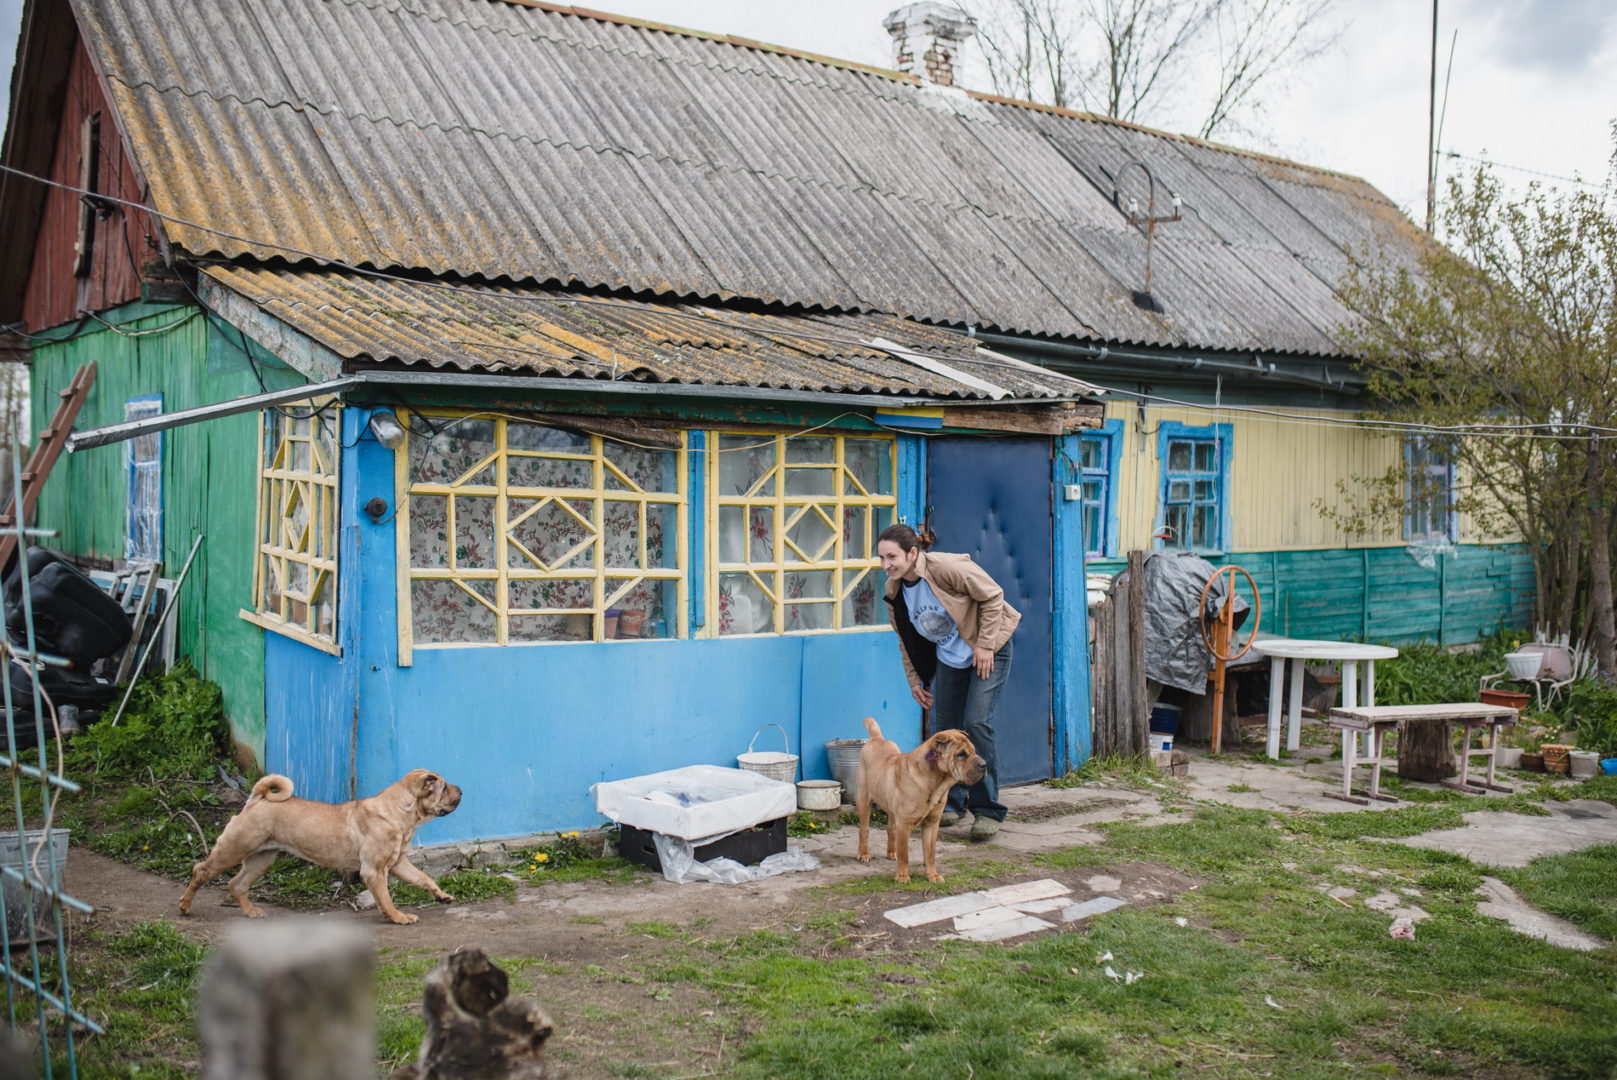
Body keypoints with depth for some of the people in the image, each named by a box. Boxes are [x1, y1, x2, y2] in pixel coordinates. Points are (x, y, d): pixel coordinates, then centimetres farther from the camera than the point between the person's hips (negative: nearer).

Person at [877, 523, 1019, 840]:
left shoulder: (947, 567, -26)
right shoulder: (895, 590, -4)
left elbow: (992, 596, -18)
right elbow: (907, 640, 10)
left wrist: (985, 645, -19)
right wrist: (914, 680, 9)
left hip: (987, 651, -6)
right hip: (949, 657, 7)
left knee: (976, 723, -16)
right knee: (945, 727, 5)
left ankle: (987, 810, -6)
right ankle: (953, 802, 23)